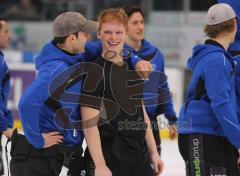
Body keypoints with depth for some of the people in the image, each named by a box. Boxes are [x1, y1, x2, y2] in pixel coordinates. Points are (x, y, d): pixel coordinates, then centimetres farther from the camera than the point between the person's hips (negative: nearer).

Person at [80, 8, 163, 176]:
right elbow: (89, 124, -15)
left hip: (140, 158, 7)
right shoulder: (95, 71, -10)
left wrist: (153, 152, 18)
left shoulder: (133, 69, 13)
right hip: (109, 160, -7)